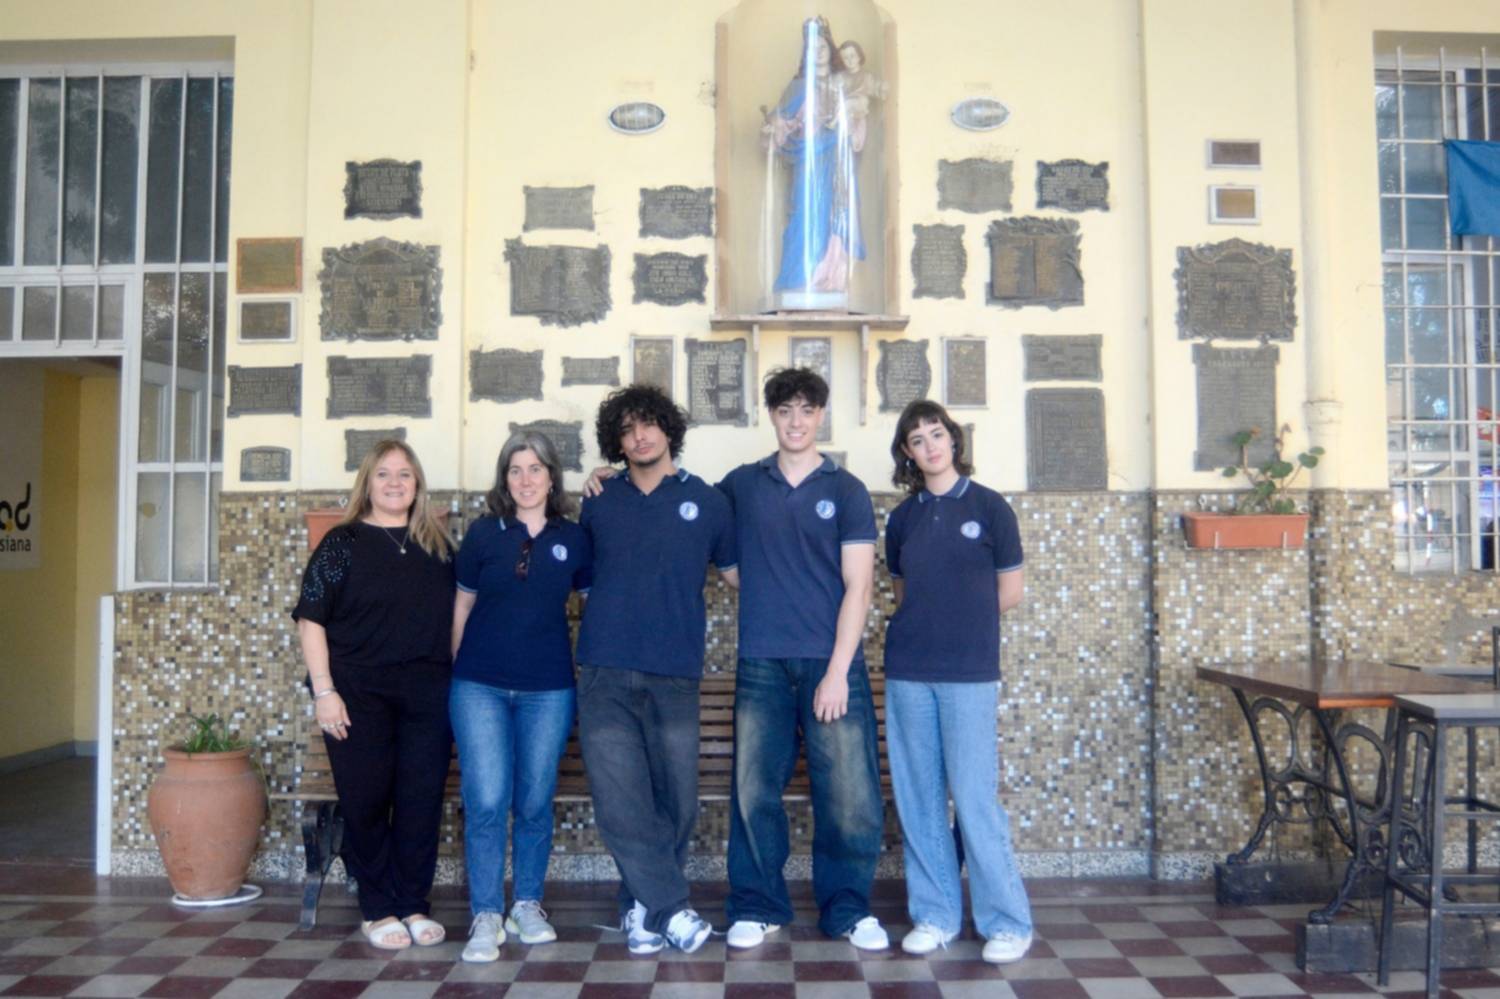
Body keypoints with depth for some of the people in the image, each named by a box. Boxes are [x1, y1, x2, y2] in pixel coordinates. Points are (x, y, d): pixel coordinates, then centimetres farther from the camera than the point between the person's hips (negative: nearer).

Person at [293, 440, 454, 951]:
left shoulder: (436, 545, 11)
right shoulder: (343, 543, 0)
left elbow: (453, 616, 15)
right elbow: (311, 620, -5)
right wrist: (324, 691, -12)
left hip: (427, 694, 3)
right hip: (360, 695, -3)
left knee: (422, 800, 5)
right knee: (366, 801, 3)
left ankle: (413, 904, 19)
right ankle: (378, 909, 18)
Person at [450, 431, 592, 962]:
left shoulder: (573, 538, 3)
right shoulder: (483, 533, 3)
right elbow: (462, 604, 9)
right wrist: (453, 669, 8)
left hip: (548, 689, 1)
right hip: (480, 685, -1)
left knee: (534, 802, 8)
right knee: (486, 802, -6)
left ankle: (528, 905, 25)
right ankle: (485, 916, 6)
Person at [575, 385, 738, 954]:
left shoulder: (706, 501, 7)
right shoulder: (599, 505, 12)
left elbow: (737, 572, 12)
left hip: (675, 676, -1)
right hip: (605, 674, 1)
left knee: (675, 800, 3)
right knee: (620, 801, -4)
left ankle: (643, 906, 21)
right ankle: (671, 909, 6)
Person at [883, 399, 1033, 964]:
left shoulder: (989, 507, 0)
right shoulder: (902, 518, 9)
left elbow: (1009, 592, 4)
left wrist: (963, 619, 7)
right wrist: (926, 624, 6)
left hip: (969, 671, -3)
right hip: (908, 671, 4)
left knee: (974, 797, -4)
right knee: (918, 799, 6)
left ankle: (1007, 922, 9)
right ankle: (934, 914, 18)